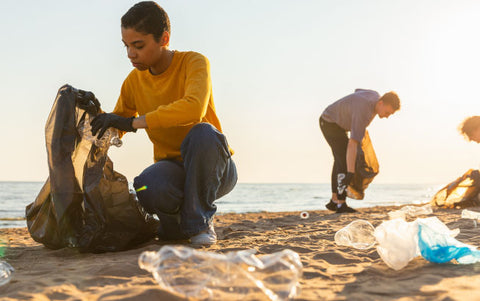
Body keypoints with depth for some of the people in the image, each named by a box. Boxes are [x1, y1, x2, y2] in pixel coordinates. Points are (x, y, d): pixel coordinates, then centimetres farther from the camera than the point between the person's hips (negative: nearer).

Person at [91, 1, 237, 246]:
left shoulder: (194, 62, -12)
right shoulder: (133, 83, 3)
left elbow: (194, 109, -34)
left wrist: (133, 122, -34)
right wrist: (96, 115, -7)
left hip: (214, 169, -2)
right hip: (172, 167, 2)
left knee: (202, 133, -36)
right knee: (147, 188, -33)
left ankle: (199, 222, -15)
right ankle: (178, 223, 3)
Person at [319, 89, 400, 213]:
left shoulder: (376, 96, -9)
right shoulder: (363, 114, -36)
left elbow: (358, 91, 15)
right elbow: (352, 144, -43)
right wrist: (350, 174, -46)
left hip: (337, 122, 10)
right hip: (330, 123, -10)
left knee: (340, 160, 13)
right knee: (345, 160, -17)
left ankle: (334, 201, 19)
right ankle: (341, 205, -16)